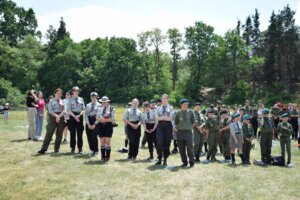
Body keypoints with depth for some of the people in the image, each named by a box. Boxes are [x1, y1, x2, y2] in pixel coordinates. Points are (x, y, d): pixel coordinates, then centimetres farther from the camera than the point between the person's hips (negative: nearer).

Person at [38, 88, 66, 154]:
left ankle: (56, 149, 18)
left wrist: (59, 116, -15)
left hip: (61, 119, 2)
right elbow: (51, 111, -4)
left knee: (59, 135, 7)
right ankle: (43, 150, -7)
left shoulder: (63, 102, 10)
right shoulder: (51, 101, 6)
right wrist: (57, 116, -18)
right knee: (49, 134, -8)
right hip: (53, 118, -2)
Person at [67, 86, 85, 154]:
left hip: (80, 116, 1)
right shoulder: (70, 100, 3)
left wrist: (79, 115, -11)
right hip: (72, 116, -1)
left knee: (80, 133, 1)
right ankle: (72, 148, 13)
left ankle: (80, 149, 6)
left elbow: (83, 109, 5)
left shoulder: (81, 99, 8)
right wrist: (75, 116, -13)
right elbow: (68, 110, -2)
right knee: (73, 133, 3)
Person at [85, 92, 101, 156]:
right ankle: (92, 150, 18)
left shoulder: (99, 105, 2)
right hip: (88, 122, 4)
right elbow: (86, 115, 7)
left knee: (94, 137, -11)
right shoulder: (88, 105, 13)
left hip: (95, 121, -4)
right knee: (89, 137, 3)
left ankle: (96, 151, 4)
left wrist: (94, 124, -10)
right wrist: (88, 124, -4)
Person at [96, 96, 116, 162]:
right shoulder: (100, 109, 12)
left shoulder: (112, 109, -2)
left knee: (108, 142, -2)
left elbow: (113, 119, -9)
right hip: (101, 126, 4)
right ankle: (103, 157, 16)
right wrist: (101, 119, -11)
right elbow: (97, 118, 9)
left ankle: (107, 157, 8)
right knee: (102, 142, 8)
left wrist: (105, 120, -16)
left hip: (109, 126, -4)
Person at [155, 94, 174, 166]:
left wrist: (161, 118, -4)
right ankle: (159, 159, 1)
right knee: (159, 143, -8)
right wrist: (165, 117, -9)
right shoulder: (158, 108, 13)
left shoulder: (170, 108, 8)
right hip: (160, 125, 1)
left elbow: (170, 118, -5)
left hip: (168, 125, -1)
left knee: (167, 143, 2)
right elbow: (157, 118, 0)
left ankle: (165, 159, 13)